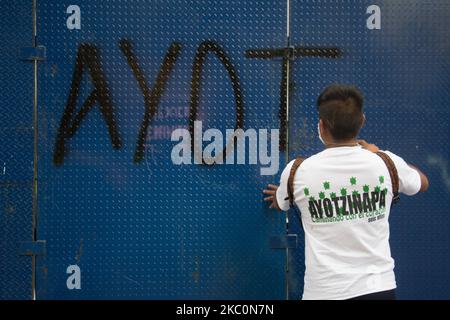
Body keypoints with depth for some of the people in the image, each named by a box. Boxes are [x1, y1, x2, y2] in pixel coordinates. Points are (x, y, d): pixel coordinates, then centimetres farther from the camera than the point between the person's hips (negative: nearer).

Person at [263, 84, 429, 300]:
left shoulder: (297, 171, -7)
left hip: (324, 292, -2)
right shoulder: (386, 163, -4)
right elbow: (422, 183, 19)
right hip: (379, 288, 2)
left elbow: (279, 204, 17)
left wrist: (284, 194, 40)